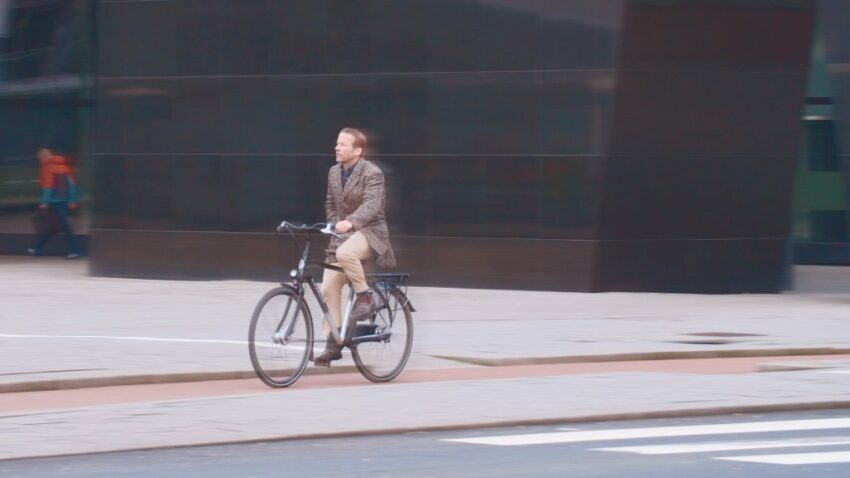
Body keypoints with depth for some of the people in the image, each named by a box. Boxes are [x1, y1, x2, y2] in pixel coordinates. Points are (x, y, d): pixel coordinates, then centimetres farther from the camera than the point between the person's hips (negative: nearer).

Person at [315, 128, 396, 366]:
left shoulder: (372, 173, -12)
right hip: (343, 233, 7)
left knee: (345, 253, -39)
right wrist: (335, 225, 4)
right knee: (328, 287, -3)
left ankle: (364, 297, -17)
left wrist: (350, 222, -43)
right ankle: (333, 344, 3)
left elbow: (372, 204, -27)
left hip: (369, 231, -7)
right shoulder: (334, 172, 10)